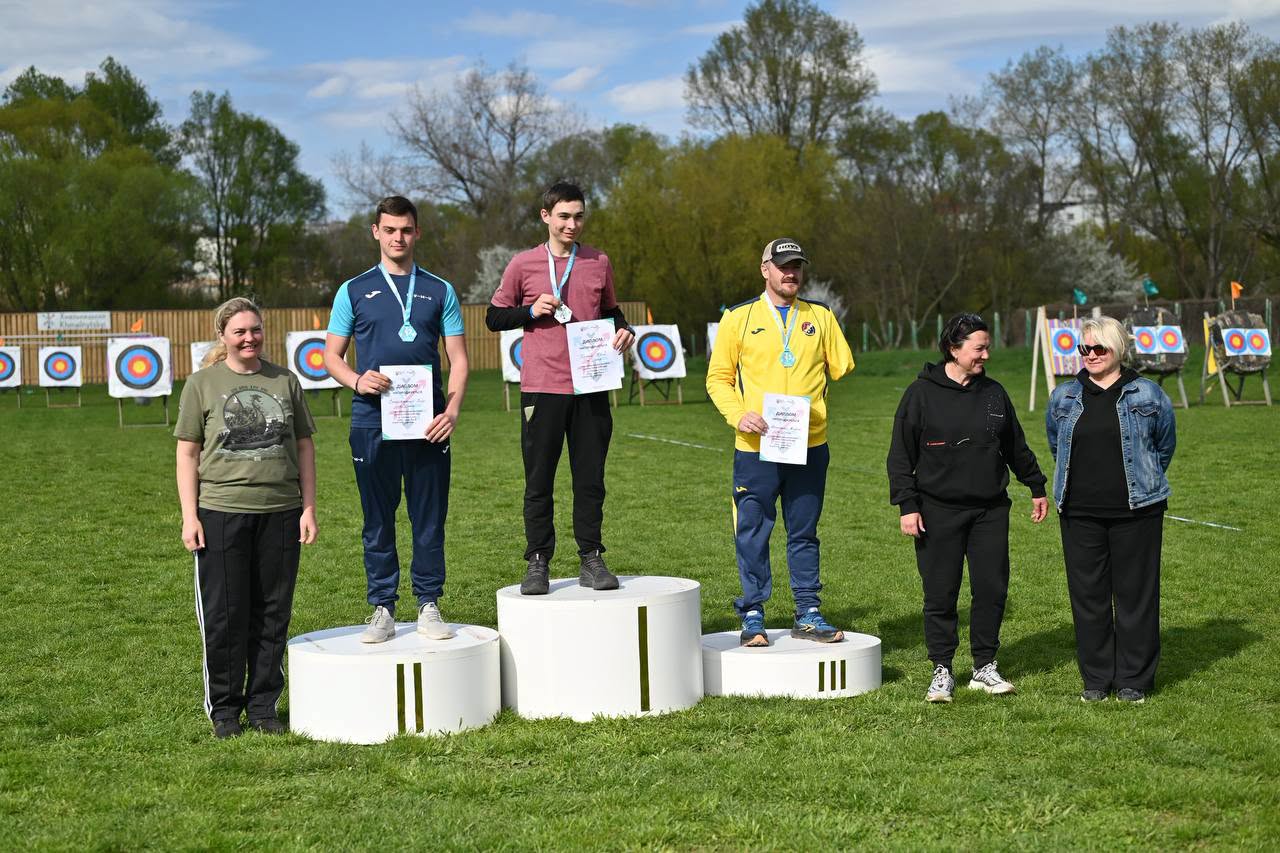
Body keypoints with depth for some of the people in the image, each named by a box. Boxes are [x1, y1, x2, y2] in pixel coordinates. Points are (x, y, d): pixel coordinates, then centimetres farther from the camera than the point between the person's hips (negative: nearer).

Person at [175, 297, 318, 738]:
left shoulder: (285, 381, 9)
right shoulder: (202, 384, 2)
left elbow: (304, 446, 12)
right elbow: (187, 453, 2)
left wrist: (309, 507, 6)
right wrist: (189, 516, -4)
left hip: (280, 513, 2)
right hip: (220, 513, -2)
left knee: (273, 612, 6)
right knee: (224, 615, 2)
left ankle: (264, 705, 18)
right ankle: (224, 708, 14)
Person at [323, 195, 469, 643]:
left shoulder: (440, 291, 10)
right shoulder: (354, 291, 9)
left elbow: (458, 359, 8)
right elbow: (331, 356, 10)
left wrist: (452, 410, -7)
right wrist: (357, 380, -11)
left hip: (428, 423, 0)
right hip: (372, 422, 0)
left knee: (429, 520, 3)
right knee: (378, 522, 5)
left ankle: (429, 606, 13)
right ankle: (382, 609, 12)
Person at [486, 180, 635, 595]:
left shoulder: (599, 263, 10)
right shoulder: (524, 264, 3)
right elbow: (494, 317, 8)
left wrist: (624, 331, 1)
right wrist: (532, 311, -8)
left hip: (590, 387, 2)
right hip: (542, 388, -2)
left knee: (590, 479, 5)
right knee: (539, 480, 2)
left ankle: (591, 559, 14)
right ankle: (538, 563, 9)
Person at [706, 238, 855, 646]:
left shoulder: (821, 317, 10)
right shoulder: (739, 318, 3)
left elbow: (842, 368, 12)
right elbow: (718, 377, 4)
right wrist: (739, 415, -11)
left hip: (810, 446, 2)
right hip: (756, 447, -2)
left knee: (804, 533, 10)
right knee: (752, 534, 1)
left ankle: (808, 614, 18)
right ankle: (752, 616, 11)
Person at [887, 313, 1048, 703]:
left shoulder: (994, 393, 9)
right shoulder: (922, 393, -4)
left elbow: (1016, 447, 20)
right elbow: (900, 455, -4)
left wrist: (1037, 488, 24)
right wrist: (907, 505, -9)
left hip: (991, 510, 4)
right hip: (939, 513, -4)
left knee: (992, 589, 4)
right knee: (940, 595, 1)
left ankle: (985, 667, 17)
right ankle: (942, 671, 12)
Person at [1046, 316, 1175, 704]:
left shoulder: (1147, 395, 0)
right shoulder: (1064, 397, 7)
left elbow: (1165, 444, 12)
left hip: (1136, 511, -2)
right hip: (1080, 513, 2)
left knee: (1135, 594, 1)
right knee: (1087, 595, 5)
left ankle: (1134, 679, 12)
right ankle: (1096, 678, 15)